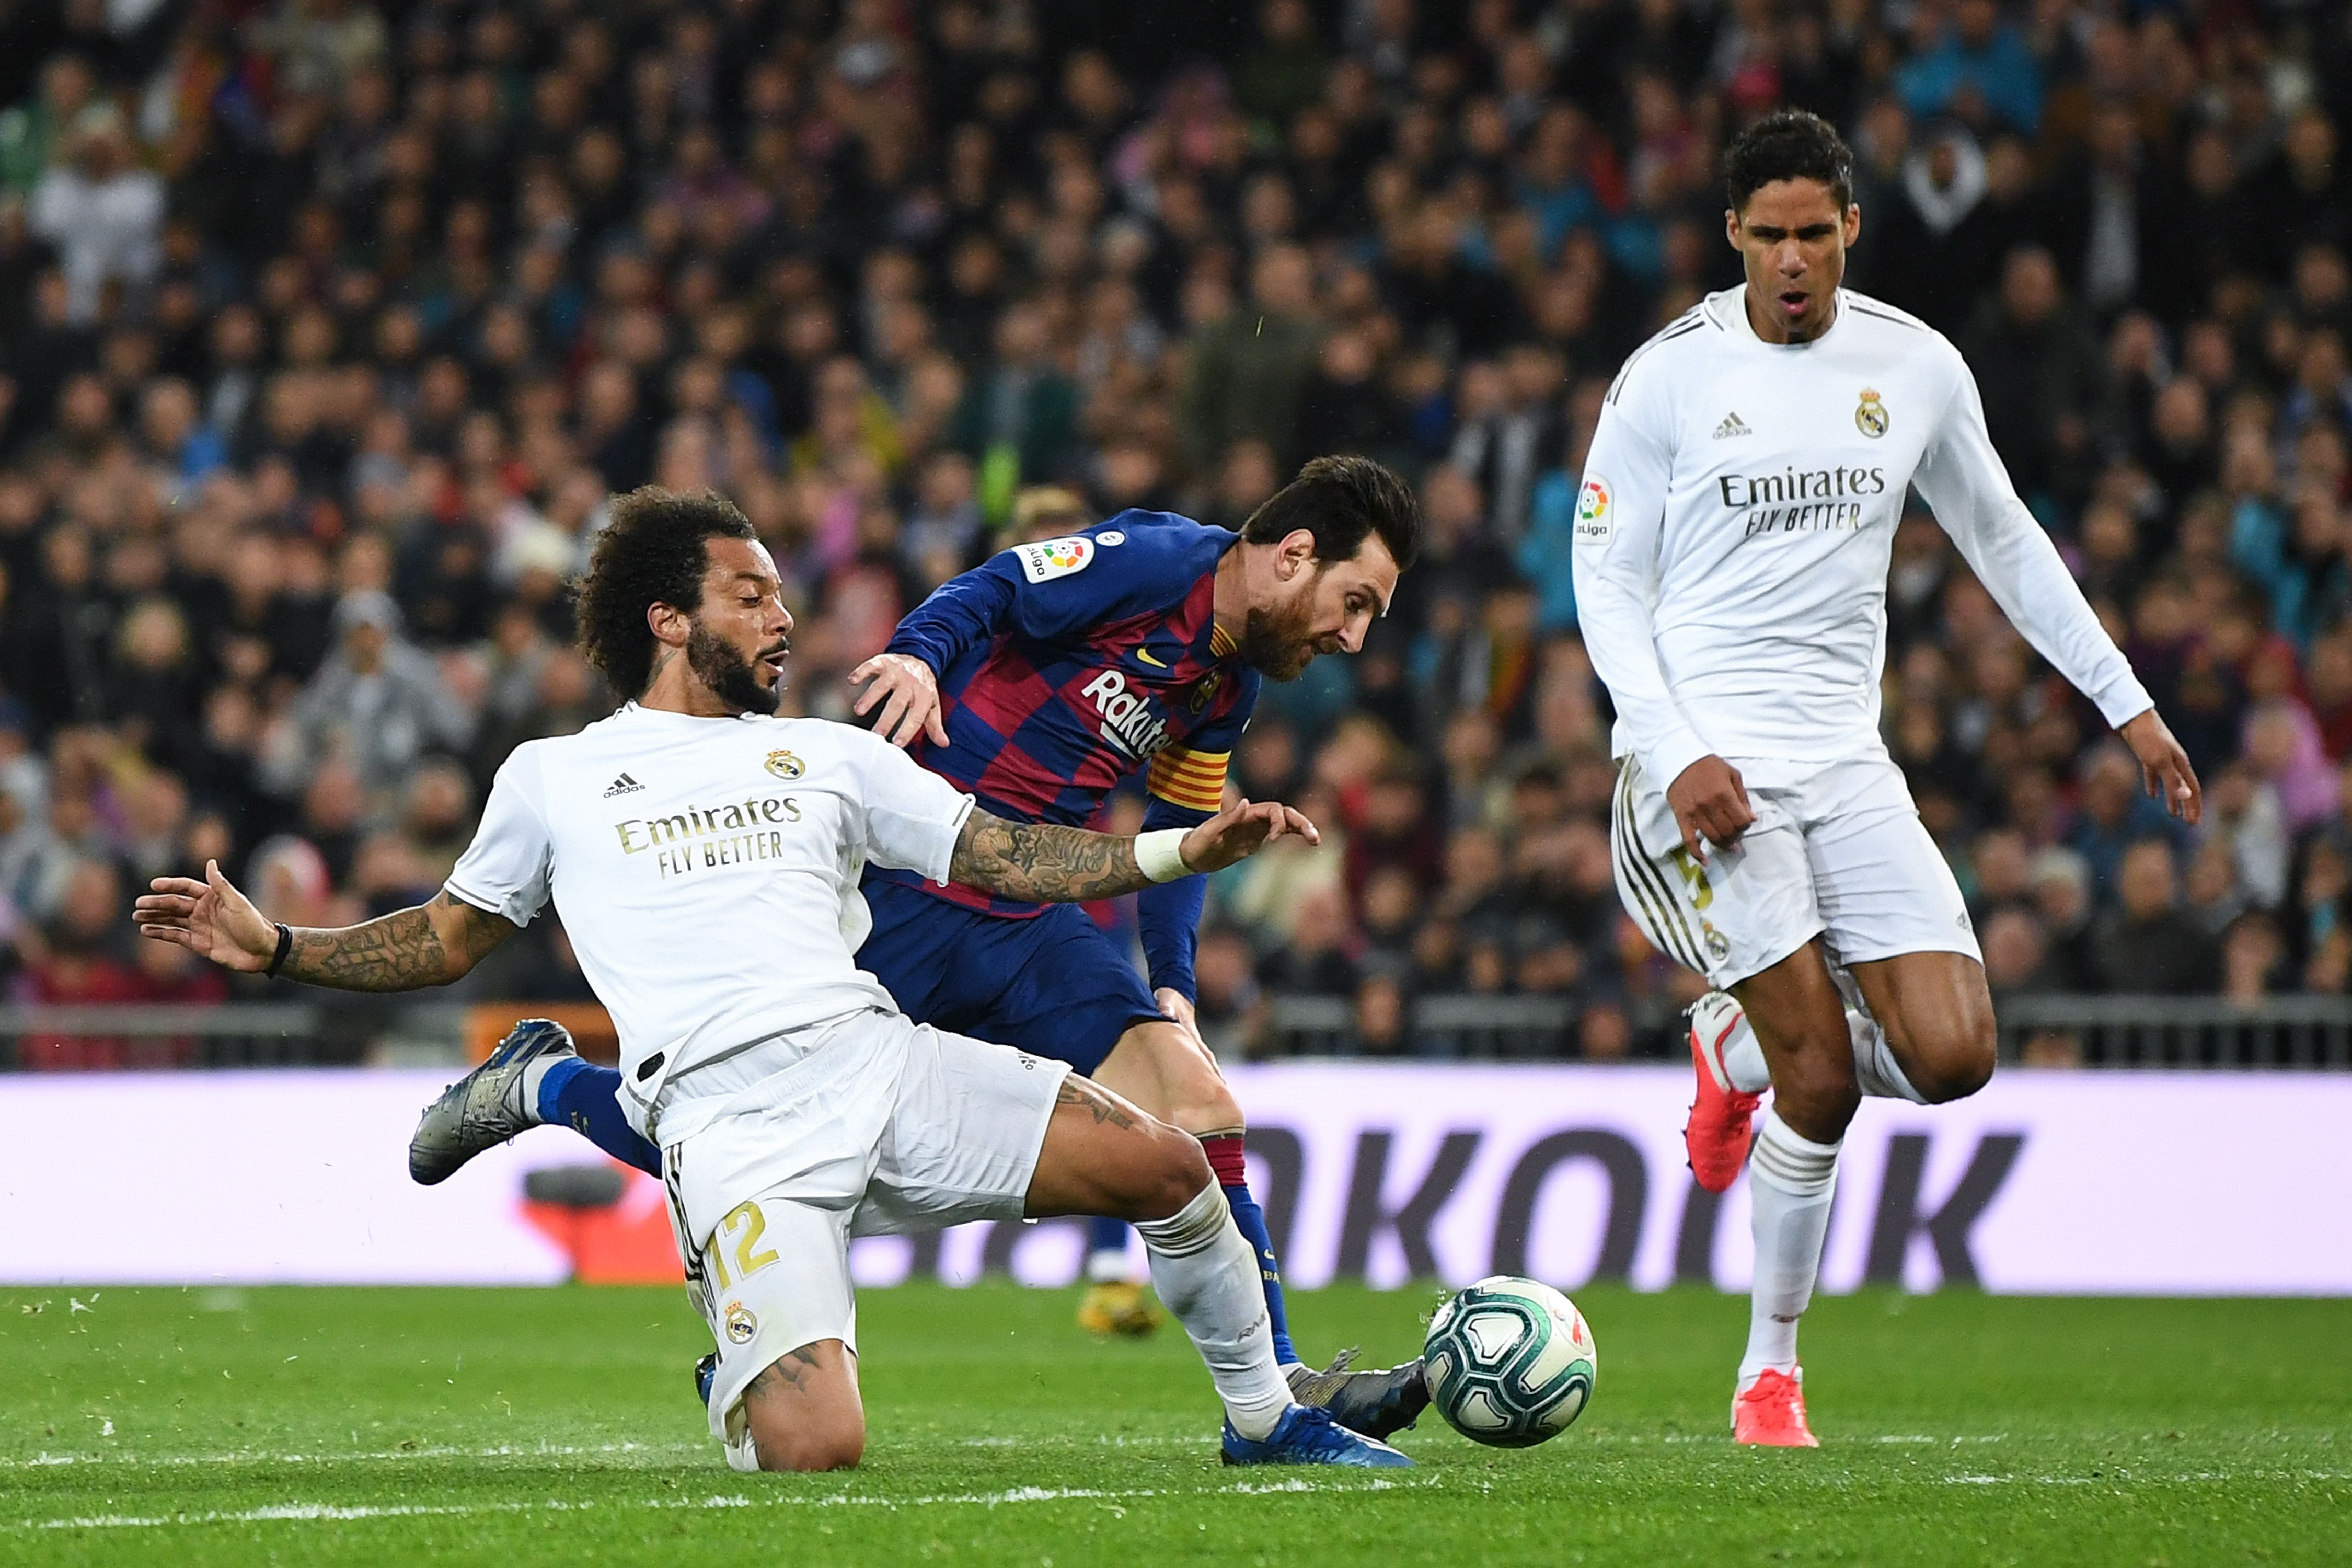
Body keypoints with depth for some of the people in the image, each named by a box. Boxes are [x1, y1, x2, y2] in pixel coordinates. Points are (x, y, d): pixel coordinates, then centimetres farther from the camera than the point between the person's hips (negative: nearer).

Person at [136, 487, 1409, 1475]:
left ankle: (1266, 1420, 10)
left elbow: (1002, 859, 18)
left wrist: (1184, 848, 5)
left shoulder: (828, 755, 23)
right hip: (729, 1120, -3)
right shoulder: (553, 778, 18)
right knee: (816, 1451, -24)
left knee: (1166, 1169, -14)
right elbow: (448, 939, 25)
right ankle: (738, 1392, 15)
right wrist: (275, 949, 12)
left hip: (879, 1059, 3)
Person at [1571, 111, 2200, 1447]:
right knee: (1823, 1083, -14)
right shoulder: (1670, 376, -2)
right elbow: (1605, 579, 1)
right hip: (1705, 758, -4)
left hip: (1847, 761, 4)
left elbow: (2004, 543, 19)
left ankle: (1740, 1044, 20)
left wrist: (2128, 702, 16)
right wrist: (1675, 753, -12)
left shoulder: (1916, 368, 8)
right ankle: (1772, 1368, 5)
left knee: (1954, 1057, -11)